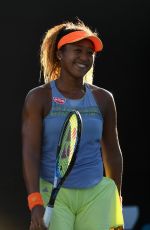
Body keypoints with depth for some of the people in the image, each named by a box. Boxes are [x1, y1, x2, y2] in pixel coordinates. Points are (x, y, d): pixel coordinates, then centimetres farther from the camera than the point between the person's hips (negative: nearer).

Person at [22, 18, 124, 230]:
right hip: (53, 195, -3)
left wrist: (116, 203, 20)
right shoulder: (38, 98, -1)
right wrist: (35, 203, -21)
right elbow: (30, 153, -9)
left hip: (95, 196, 3)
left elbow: (113, 153, 17)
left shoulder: (103, 99, 9)